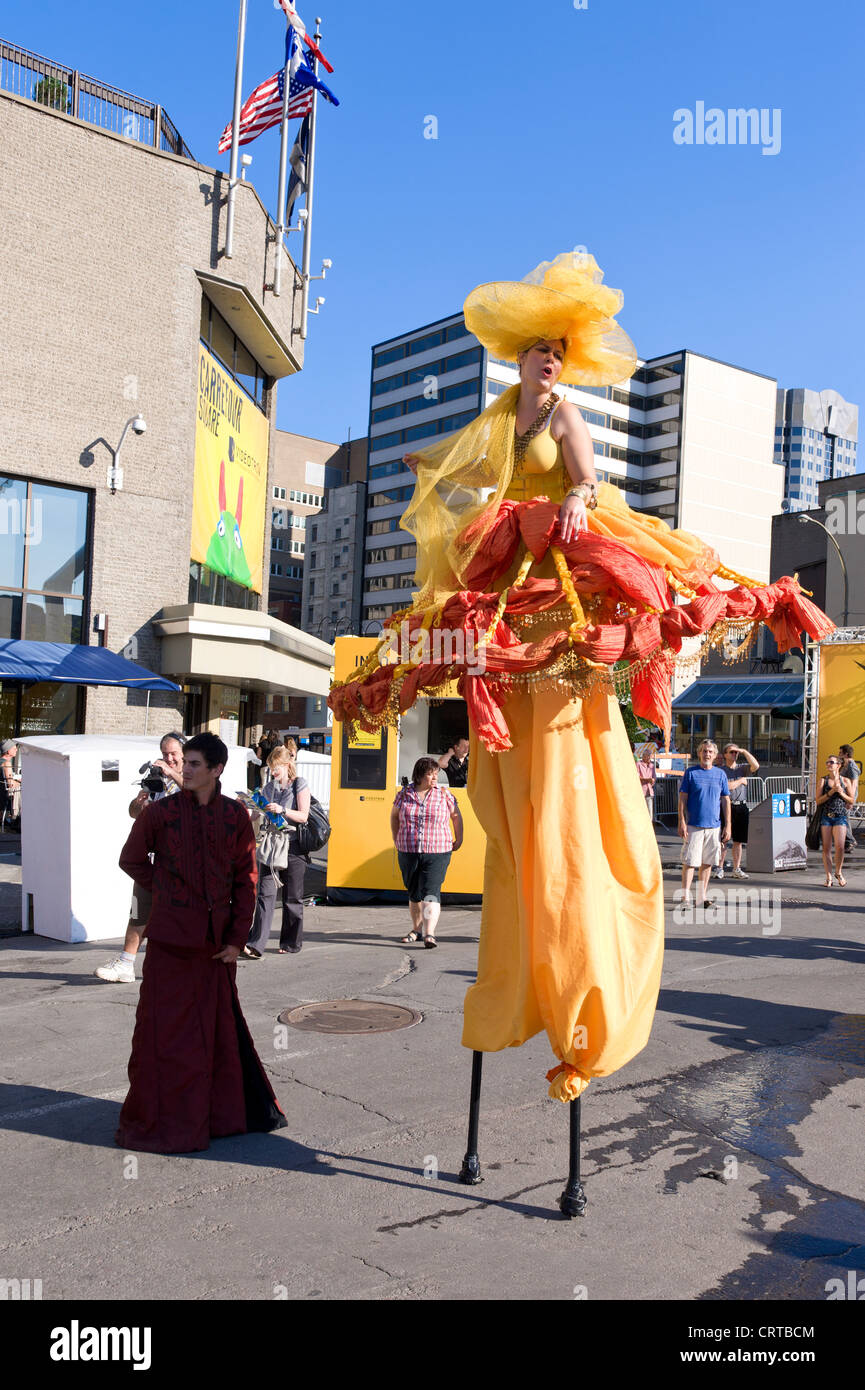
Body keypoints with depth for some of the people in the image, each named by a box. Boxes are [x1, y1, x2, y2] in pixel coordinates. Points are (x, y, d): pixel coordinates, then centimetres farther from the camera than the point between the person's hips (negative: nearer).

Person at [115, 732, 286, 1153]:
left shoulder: (235, 815, 1)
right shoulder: (159, 813, -4)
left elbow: (246, 878, 4)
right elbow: (131, 861, 10)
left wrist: (238, 937, 0)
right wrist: (167, 889, 4)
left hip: (217, 941, 2)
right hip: (170, 939, -2)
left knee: (221, 1027, 13)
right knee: (166, 1029, 2)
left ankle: (224, 1111, 31)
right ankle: (159, 1122, 16)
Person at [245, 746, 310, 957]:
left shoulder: (300, 785, -1)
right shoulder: (269, 787, 13)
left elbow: (303, 816, -10)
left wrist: (282, 810, -24)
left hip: (293, 846, -4)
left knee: (292, 898, 5)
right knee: (265, 894, -7)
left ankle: (291, 943, 18)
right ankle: (256, 944, -14)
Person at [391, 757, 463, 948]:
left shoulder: (444, 794, -1)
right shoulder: (404, 793, 2)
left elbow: (456, 816, 12)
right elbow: (394, 815, 18)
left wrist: (458, 840, 13)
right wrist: (396, 839, 18)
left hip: (437, 853, -2)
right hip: (408, 853, 3)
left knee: (431, 893, -14)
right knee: (414, 893, 13)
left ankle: (429, 934, -19)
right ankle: (416, 929, 28)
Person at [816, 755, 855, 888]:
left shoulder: (845, 781, 6)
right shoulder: (823, 781, 7)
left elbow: (852, 801, 8)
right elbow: (818, 801, 0)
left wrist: (841, 793, -8)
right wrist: (831, 792, -11)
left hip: (840, 817, -1)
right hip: (826, 816, 1)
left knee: (839, 847, -12)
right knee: (826, 848, 0)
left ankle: (838, 873, 12)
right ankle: (828, 877, 11)